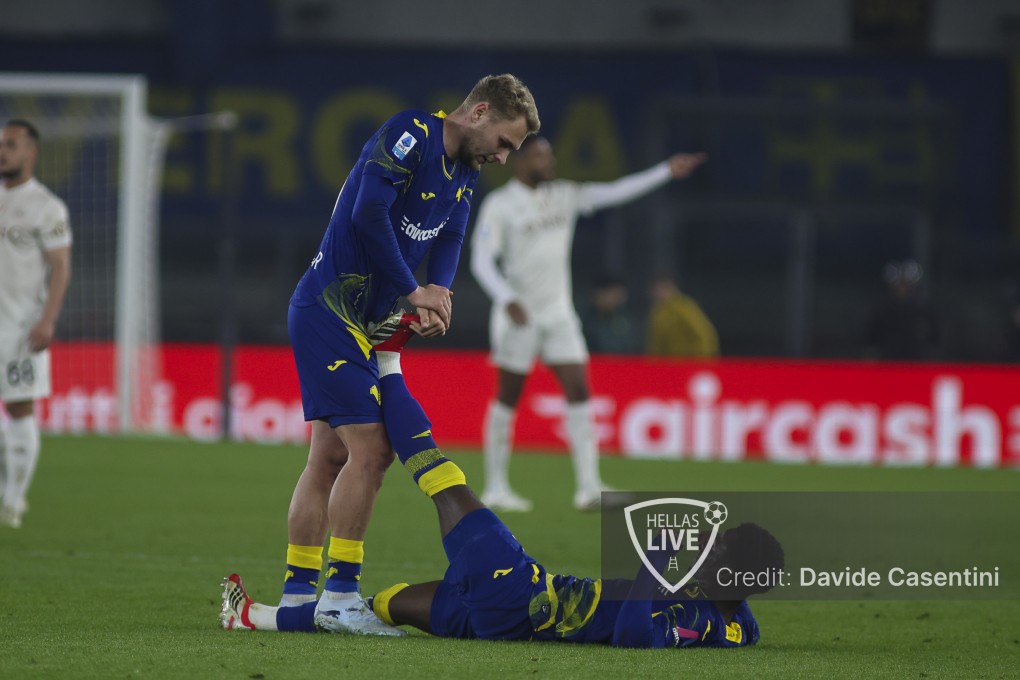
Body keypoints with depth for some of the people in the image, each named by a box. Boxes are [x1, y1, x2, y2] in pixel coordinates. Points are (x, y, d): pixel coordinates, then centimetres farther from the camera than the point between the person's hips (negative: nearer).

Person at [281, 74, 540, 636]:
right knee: (370, 447, -13)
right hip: (329, 309, -10)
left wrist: (436, 294, -16)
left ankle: (297, 591, 17)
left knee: (330, 458, 11)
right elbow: (369, 213, -26)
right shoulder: (410, 134, -16)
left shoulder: (464, 177, 13)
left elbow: (449, 239, 5)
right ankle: (340, 595, -11)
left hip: (358, 320, 10)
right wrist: (413, 292, -18)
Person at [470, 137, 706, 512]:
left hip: (558, 313, 5)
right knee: (508, 398, 2)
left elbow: (614, 192, 3)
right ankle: (496, 488, 12)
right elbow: (481, 260, -17)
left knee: (578, 391, -5)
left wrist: (666, 171, -6)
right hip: (518, 314, -5)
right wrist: (508, 299, -32)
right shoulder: (499, 206, -10)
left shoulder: (563, 196, 6)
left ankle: (588, 488, -9)